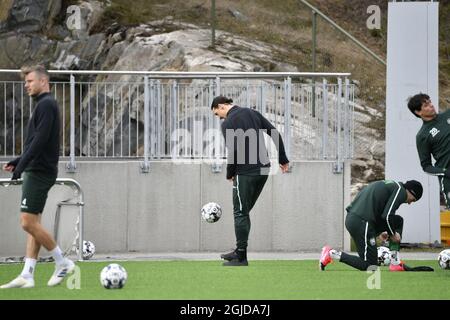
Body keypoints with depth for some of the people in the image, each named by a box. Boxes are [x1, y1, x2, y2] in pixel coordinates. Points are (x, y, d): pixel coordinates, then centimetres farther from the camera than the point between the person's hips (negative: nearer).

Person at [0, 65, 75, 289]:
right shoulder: (44, 105, 19)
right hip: (37, 170, 10)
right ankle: (27, 275, 4)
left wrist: (21, 166, -21)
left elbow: (40, 140, -21)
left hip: (39, 172, -10)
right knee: (32, 223, 6)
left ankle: (62, 263, -3)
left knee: (28, 222, -11)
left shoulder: (46, 105, -12)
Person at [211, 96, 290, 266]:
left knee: (240, 213, 0)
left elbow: (233, 151, -16)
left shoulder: (228, 123, -8)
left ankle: (241, 257, -2)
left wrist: (230, 174, -1)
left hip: (245, 173, -7)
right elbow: (275, 134, 10)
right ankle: (239, 251, 16)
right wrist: (283, 159, 14)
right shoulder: (252, 113, 13)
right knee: (244, 212, 15)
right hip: (264, 169, 7)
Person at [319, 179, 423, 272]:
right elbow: (387, 216, -13)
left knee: (398, 221, 20)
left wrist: (380, 232, 25)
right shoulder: (401, 191, -2)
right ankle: (331, 253, -2)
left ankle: (395, 263, 16)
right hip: (361, 222, -10)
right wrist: (392, 234, 3)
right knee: (369, 265, -2)